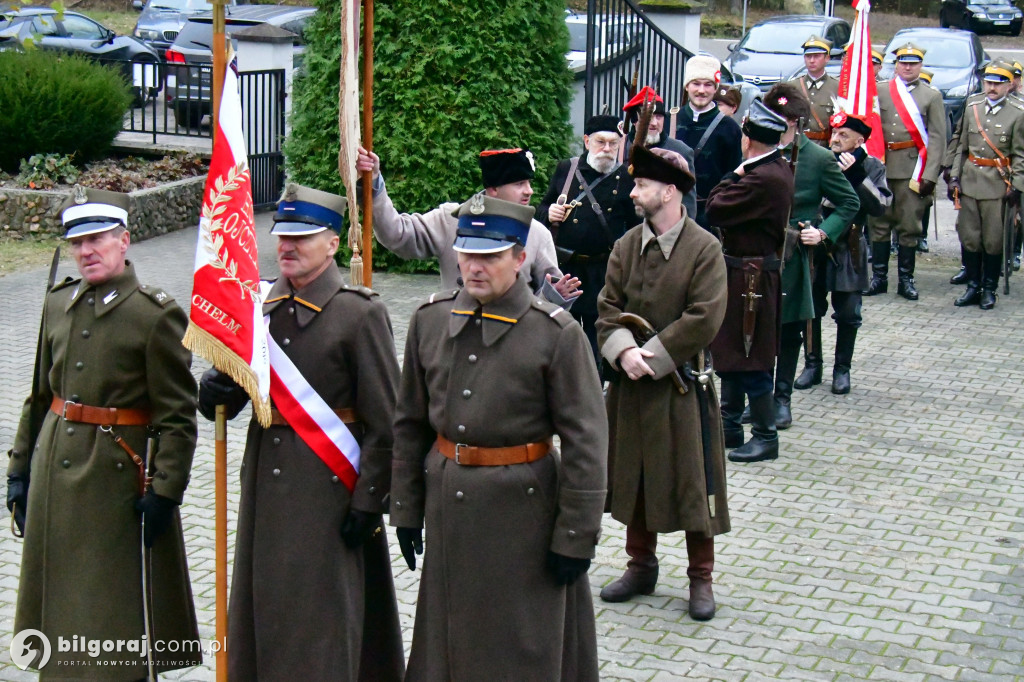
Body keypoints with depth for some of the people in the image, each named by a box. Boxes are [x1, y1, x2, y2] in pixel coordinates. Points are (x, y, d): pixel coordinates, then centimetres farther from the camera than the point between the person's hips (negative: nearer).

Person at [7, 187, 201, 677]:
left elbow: (178, 416, -12)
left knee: (119, 609, 2)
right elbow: (41, 395, 15)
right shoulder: (57, 304, 8)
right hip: (55, 470, 6)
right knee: (59, 596, 14)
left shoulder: (157, 314, -11)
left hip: (118, 475, -6)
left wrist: (165, 491, -16)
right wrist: (20, 469, 13)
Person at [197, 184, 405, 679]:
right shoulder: (259, 305, 7)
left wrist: (368, 503, -12)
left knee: (321, 617, 2)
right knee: (264, 605, 13)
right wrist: (215, 390, -12)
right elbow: (230, 394, 12)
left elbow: (386, 423, -10)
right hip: (265, 478, 6)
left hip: (327, 486, -6)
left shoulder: (360, 313, -10)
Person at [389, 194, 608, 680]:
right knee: (447, 635, 15)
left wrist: (575, 537, -10)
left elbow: (586, 441, -10)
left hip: (522, 507, -4)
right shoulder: (429, 320, 2)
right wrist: (406, 509, 9)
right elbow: (410, 423, 9)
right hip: (447, 503, 4)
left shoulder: (557, 333, -11)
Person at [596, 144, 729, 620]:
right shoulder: (626, 247, 4)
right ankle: (641, 566, 30)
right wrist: (624, 352, -17)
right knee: (633, 477, 14)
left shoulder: (705, 249, -10)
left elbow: (704, 319, -16)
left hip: (682, 386, -5)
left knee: (691, 482, 4)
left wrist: (652, 356, -18)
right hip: (631, 384, 5)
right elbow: (608, 307, 2)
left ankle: (701, 577, 18)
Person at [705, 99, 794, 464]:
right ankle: (729, 426, 27)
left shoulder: (763, 178, -24)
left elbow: (715, 209, -22)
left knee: (750, 359, -2)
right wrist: (740, 176, -2)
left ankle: (765, 437, 8)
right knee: (730, 353, 17)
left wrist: (734, 175, -11)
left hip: (749, 278, -10)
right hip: (747, 273, 10)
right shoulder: (779, 168, 8)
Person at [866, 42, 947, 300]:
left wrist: (930, 175, -7)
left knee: (910, 226, 2)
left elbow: (937, 138, 1)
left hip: (913, 169, -1)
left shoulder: (932, 96, 7)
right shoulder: (879, 91, 9)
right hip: (881, 165, 1)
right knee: (879, 223, 4)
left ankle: (906, 279, 10)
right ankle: (879, 277, 12)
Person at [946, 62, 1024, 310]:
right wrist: (954, 176, 6)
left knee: (993, 240, 2)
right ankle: (973, 287, 16)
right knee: (969, 237, 6)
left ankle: (989, 290, 13)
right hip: (969, 181, 4)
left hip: (998, 184, -4)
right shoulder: (972, 107, 8)